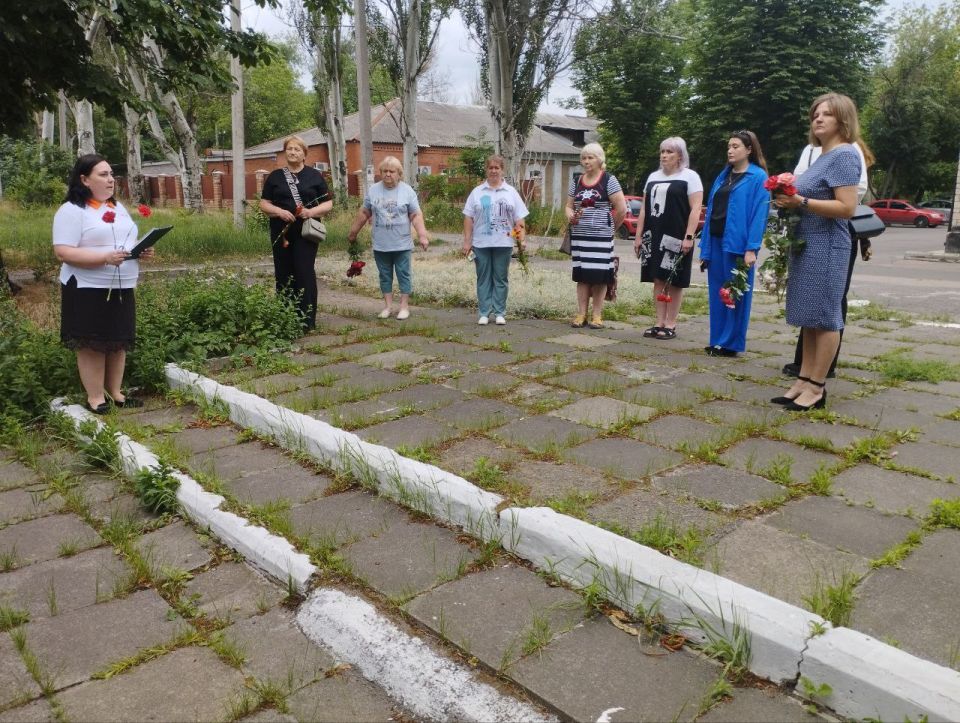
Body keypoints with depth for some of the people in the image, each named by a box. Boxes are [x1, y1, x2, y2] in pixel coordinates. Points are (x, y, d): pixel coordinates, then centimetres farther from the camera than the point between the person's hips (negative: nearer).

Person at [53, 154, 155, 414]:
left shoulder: (118, 208, 14)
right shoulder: (72, 210, -9)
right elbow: (63, 252, -17)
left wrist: (142, 250, 0)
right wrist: (105, 258, -27)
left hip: (122, 288, 7)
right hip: (88, 290, -7)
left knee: (119, 342, 10)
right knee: (92, 344, -1)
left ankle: (115, 392, 22)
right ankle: (95, 398, 8)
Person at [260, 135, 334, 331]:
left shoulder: (314, 175, 6)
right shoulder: (275, 176, 10)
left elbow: (328, 204, 5)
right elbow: (264, 204, 8)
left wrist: (312, 211, -15)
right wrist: (280, 212, -12)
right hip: (281, 232, 2)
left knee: (305, 272, -7)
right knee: (284, 274, 5)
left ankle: (307, 320, -1)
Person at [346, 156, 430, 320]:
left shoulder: (407, 191, -3)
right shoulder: (373, 190, 4)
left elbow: (416, 215, -4)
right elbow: (364, 213, 12)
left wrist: (422, 236, -14)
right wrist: (353, 233, 15)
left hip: (402, 245, -2)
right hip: (380, 245, 3)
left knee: (403, 275, 4)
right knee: (385, 276, 10)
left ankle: (404, 306, 12)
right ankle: (387, 306, 19)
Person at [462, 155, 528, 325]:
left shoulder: (511, 192, 7)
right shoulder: (477, 192, 6)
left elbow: (519, 219, 4)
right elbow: (468, 218, 4)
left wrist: (522, 239, -5)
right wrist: (467, 241, -1)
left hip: (503, 243, 0)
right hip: (481, 243, 0)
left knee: (500, 278, 5)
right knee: (483, 278, 4)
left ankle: (499, 313, 11)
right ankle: (484, 313, 9)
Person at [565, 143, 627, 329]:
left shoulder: (609, 180, -4)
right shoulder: (576, 182, 11)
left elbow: (622, 208, -6)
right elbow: (569, 206, 14)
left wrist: (611, 228, 1)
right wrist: (570, 216, -7)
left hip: (601, 237, -4)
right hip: (579, 236, 4)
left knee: (599, 276, -1)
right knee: (582, 276, 6)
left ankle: (597, 316, 8)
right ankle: (581, 314, 12)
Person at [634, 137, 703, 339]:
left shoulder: (690, 176, -1)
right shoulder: (653, 177, 17)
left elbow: (695, 209, -8)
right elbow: (645, 209, 18)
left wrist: (688, 237, -17)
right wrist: (638, 235, 11)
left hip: (676, 239, -5)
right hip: (654, 237, 5)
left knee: (674, 282, 0)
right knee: (658, 280, 6)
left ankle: (670, 325, 6)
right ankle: (659, 323, 12)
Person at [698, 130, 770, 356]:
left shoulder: (758, 177, -5)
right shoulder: (723, 176, 16)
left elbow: (759, 214, -12)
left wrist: (751, 248, -19)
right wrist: (705, 246, 10)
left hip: (737, 243, -7)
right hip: (716, 241, 7)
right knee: (717, 293, 10)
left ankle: (731, 344, 7)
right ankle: (717, 341, 18)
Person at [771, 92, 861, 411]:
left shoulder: (844, 155, -11)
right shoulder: (822, 156, 16)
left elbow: (846, 207, -19)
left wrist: (801, 202, -21)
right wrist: (791, 200, 7)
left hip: (826, 248, -9)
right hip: (807, 245, 9)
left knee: (824, 317, -4)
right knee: (809, 317, 10)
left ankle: (817, 388, 2)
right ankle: (805, 380, 16)